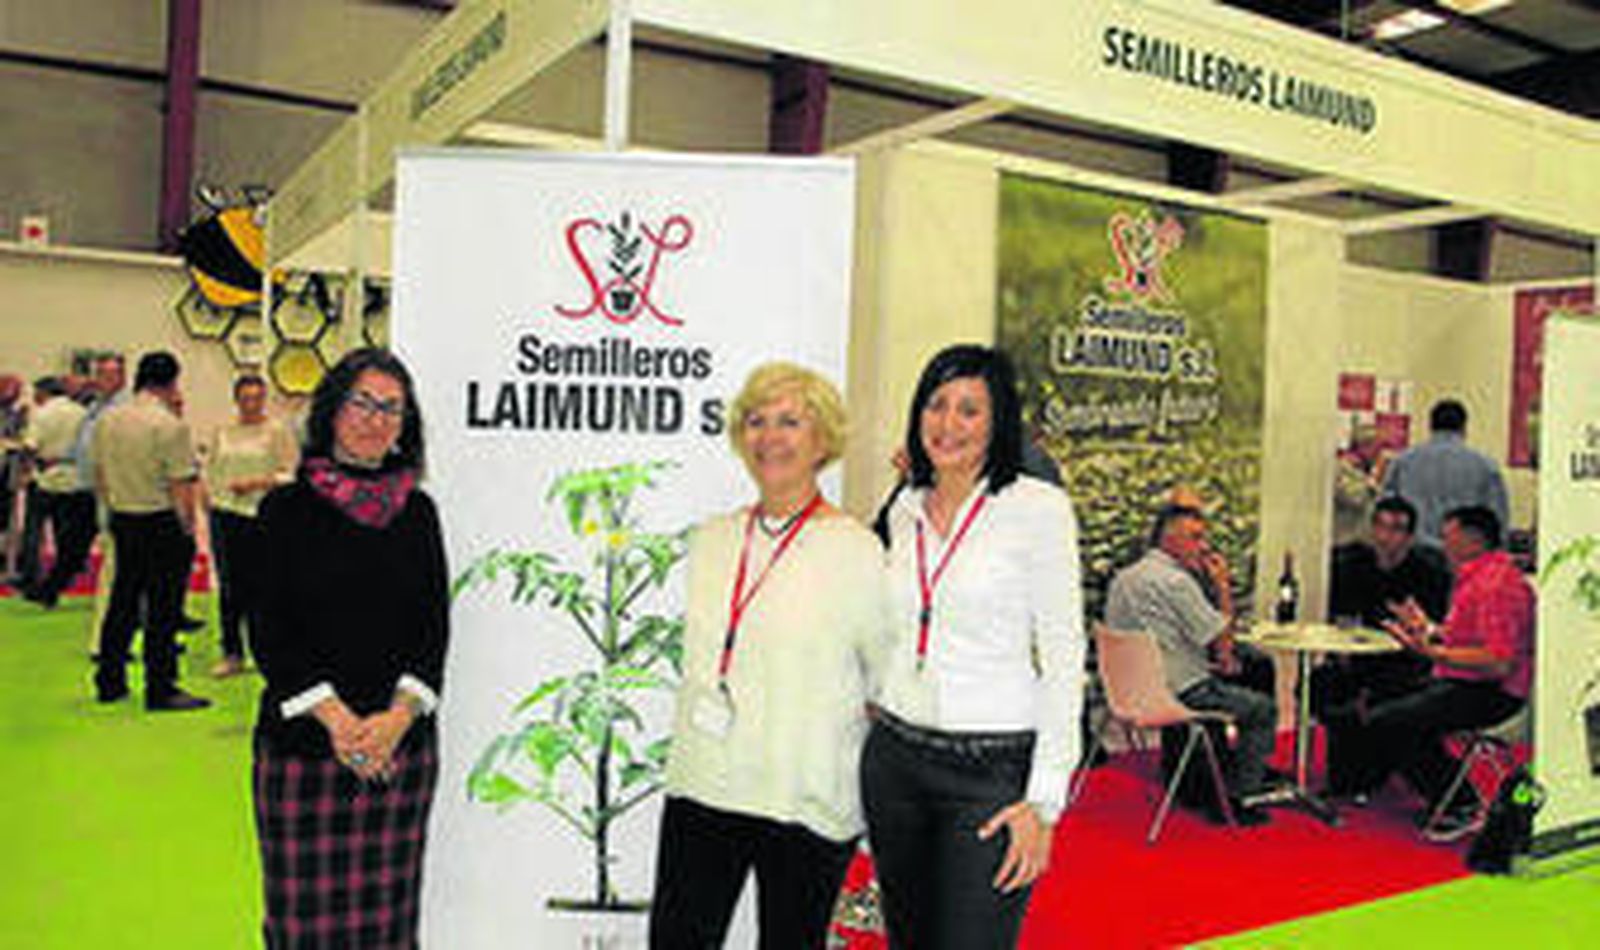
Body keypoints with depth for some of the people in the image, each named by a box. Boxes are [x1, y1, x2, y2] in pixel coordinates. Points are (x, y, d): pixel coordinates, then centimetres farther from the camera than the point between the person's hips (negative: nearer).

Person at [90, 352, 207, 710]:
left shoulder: (107, 419, 5)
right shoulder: (169, 425, -16)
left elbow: (99, 474, 12)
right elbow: (181, 486, -17)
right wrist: (188, 526, -6)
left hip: (122, 520, 7)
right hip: (162, 523, -7)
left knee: (123, 599, 16)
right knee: (163, 607, 0)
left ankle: (109, 681, 25)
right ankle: (160, 689, 5)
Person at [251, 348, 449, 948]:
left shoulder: (417, 511, 8)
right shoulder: (288, 508, 0)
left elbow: (435, 627, 5)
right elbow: (270, 633, -4)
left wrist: (399, 717, -10)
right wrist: (337, 720, -13)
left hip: (403, 742, 2)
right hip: (303, 742, -2)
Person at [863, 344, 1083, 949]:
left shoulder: (1039, 509, -8)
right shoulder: (906, 510, 9)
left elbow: (1063, 659, -9)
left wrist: (1044, 799, -13)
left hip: (993, 767, -5)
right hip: (894, 760, 6)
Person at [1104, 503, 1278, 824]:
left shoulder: (1124, 578, 9)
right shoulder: (1175, 580, -20)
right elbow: (1222, 641, -15)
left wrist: (1209, 661, 14)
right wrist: (1223, 586, -6)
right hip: (1178, 695, -9)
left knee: (1218, 687, 32)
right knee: (1263, 708, 6)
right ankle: (1237, 798, 10)